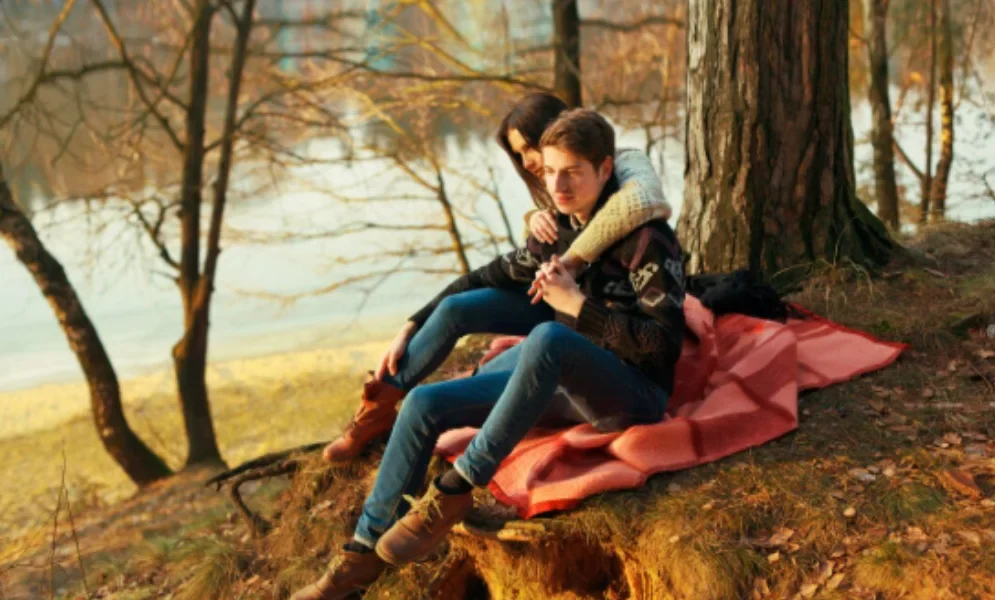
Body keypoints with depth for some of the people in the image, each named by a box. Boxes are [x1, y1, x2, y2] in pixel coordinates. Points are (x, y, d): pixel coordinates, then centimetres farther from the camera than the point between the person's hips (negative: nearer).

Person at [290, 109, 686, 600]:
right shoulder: (557, 232, 7)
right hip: (563, 382, 7)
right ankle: (365, 553, -3)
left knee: (547, 338, -40)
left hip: (633, 394, -7)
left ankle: (456, 490, -29)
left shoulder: (648, 239, -13)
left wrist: (577, 305, -21)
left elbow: (663, 344, -19)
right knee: (425, 403, -9)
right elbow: (493, 278, 20)